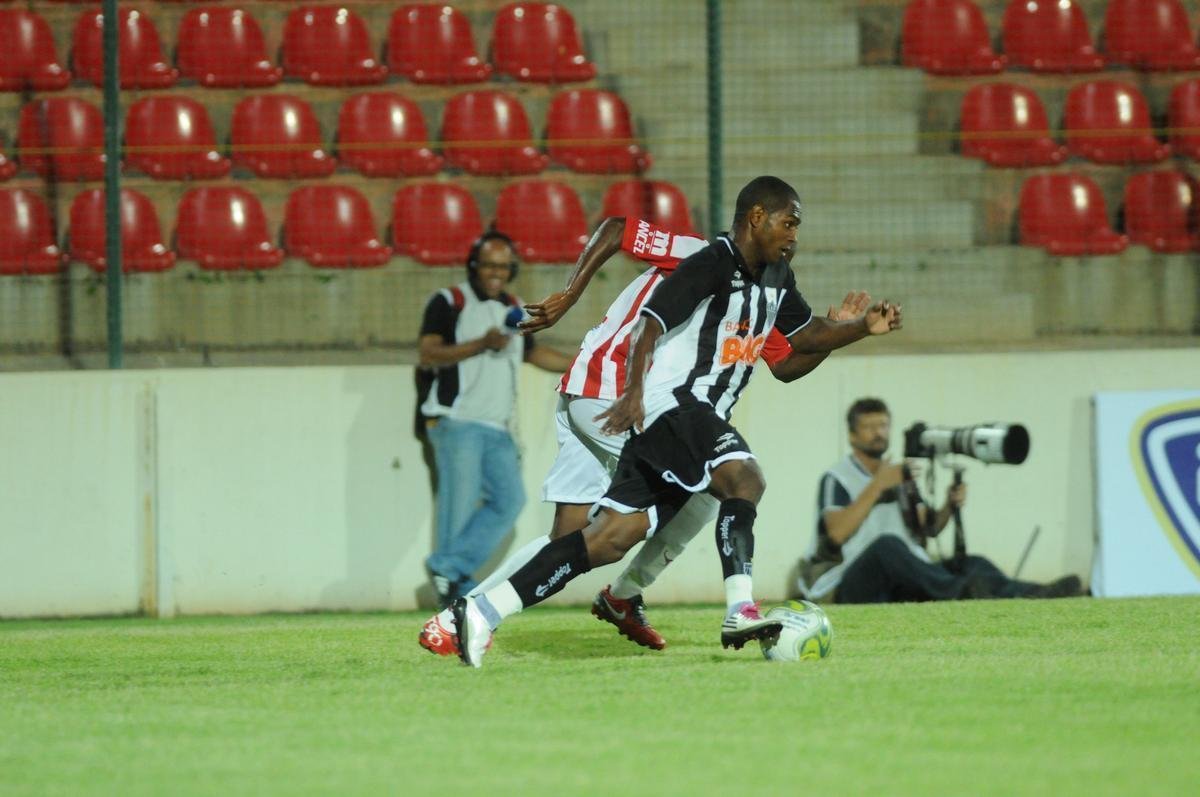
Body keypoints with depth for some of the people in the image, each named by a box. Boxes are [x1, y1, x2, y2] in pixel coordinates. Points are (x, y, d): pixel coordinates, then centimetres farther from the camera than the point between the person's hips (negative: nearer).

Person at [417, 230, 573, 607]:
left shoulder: (514, 309, 20)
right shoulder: (449, 303, -1)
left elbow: (532, 352, 35)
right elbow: (428, 355, -11)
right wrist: (482, 344, -21)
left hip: (496, 428, 7)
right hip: (457, 421, -7)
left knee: (510, 499, -6)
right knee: (461, 503, -9)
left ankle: (449, 567, -3)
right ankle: (458, 592, -4)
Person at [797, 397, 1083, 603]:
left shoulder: (901, 477, 19)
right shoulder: (836, 479, -2)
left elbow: (928, 527, 12)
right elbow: (837, 533, -20)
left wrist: (949, 507, -9)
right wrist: (877, 486, -23)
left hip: (900, 587, 6)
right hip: (851, 588, -6)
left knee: (973, 564, -14)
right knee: (887, 545, -37)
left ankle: (1028, 596, -43)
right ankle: (961, 591, -58)